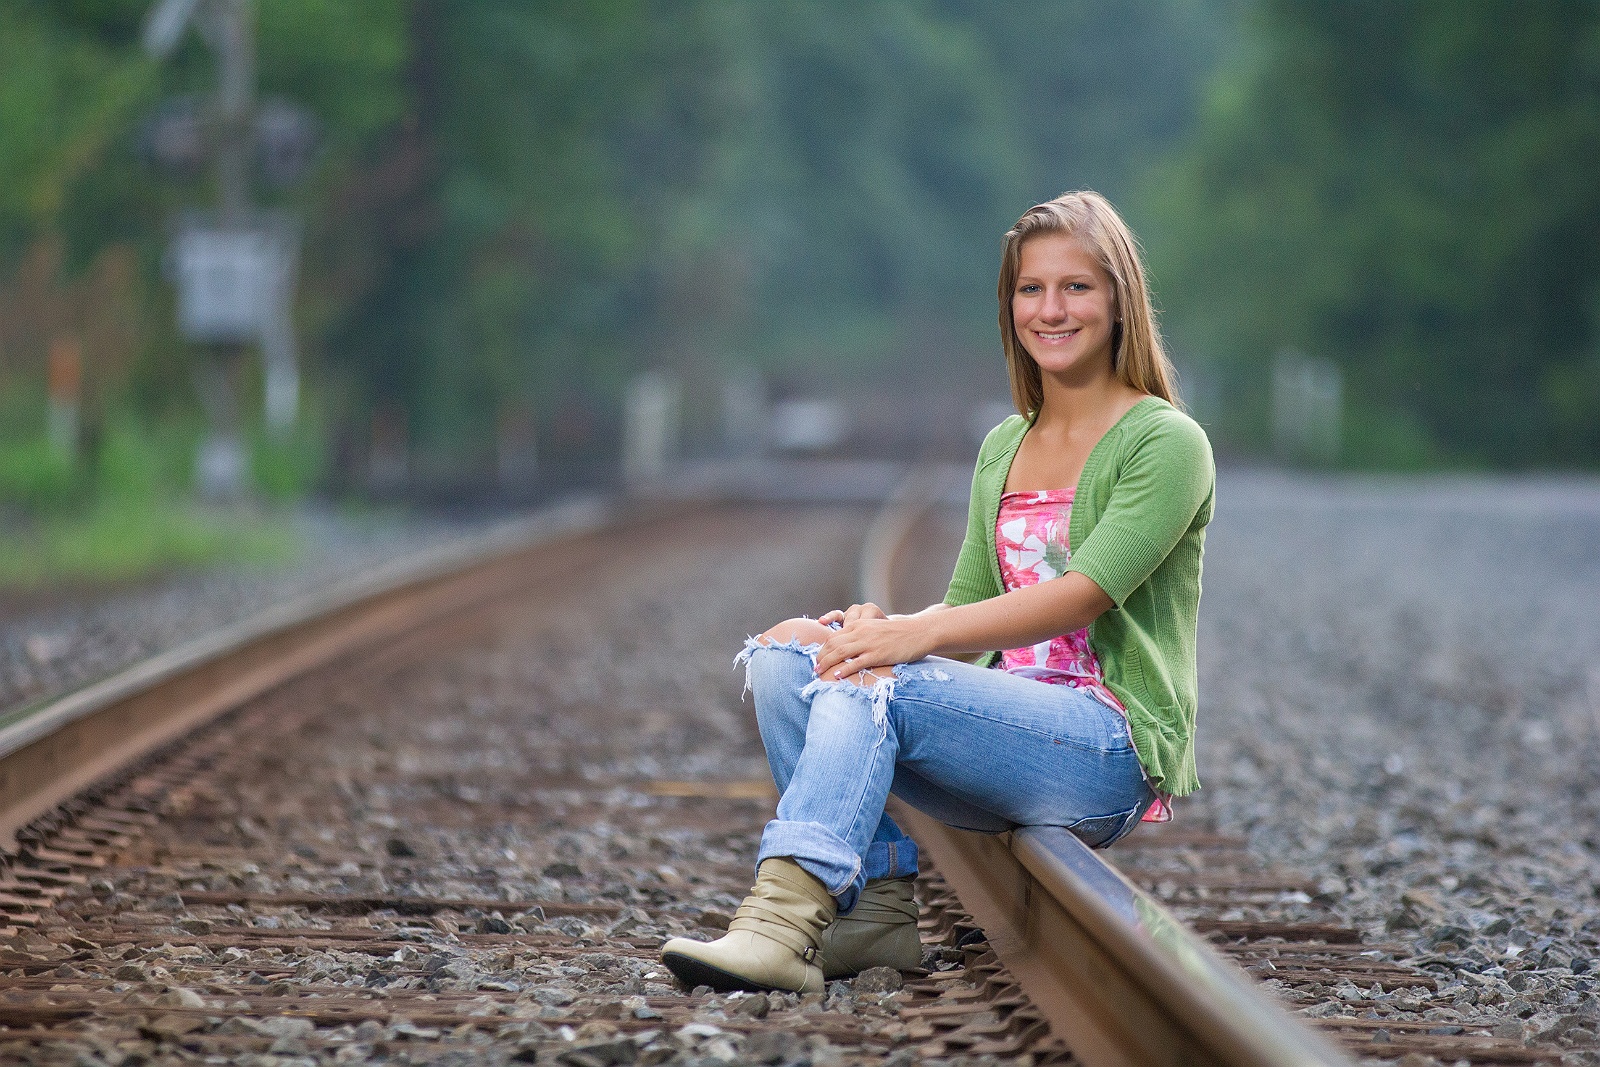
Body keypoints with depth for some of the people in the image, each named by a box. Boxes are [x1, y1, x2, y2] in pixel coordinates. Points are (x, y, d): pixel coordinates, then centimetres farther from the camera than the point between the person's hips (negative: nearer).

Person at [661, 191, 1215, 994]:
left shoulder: (1166, 442, -4)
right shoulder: (1003, 449, 18)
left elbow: (1083, 595, -17)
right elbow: (969, 603, 15)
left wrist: (918, 634, -28)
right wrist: (883, 625, -7)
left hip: (1115, 750, -7)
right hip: (1008, 730, 7)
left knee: (869, 679, -30)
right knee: (783, 653, -14)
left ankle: (784, 919, -42)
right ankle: (873, 903, -20)